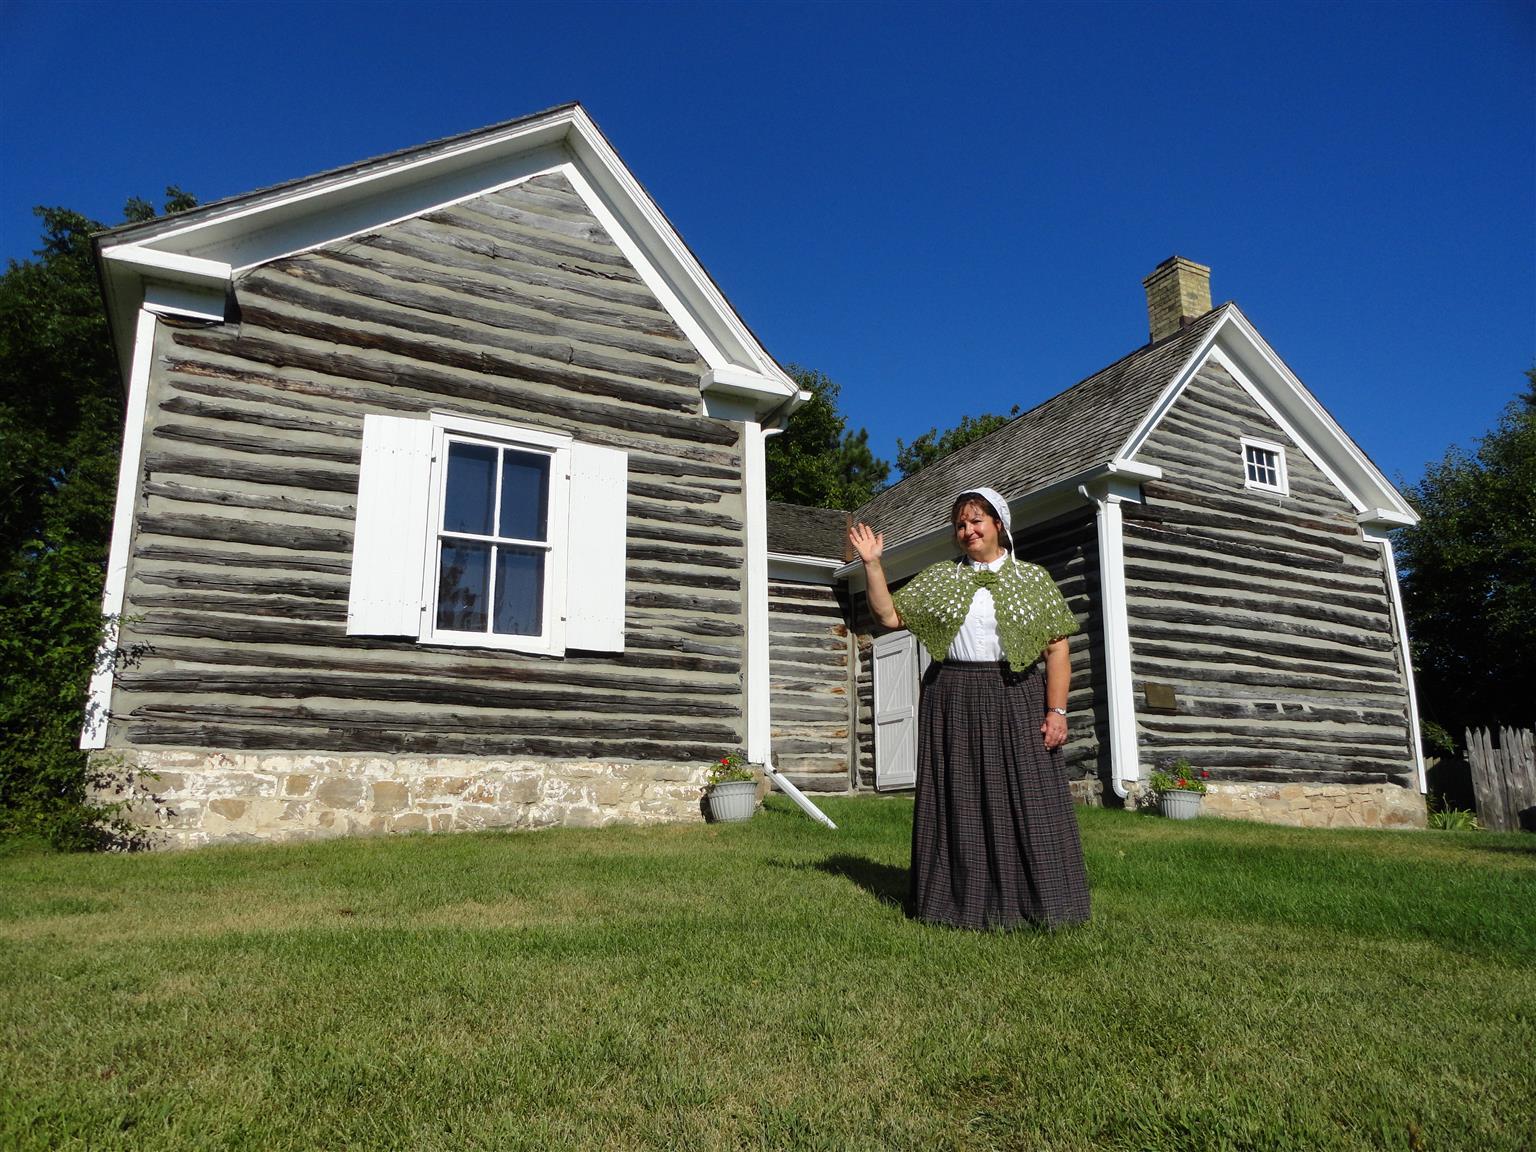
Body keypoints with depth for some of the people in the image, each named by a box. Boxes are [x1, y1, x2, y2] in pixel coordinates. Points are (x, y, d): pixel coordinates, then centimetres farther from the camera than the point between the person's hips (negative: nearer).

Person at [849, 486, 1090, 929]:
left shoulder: (1033, 578, 5)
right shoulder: (938, 577, 11)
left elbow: (1057, 648, 0)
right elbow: (889, 614, 7)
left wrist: (1056, 711, -8)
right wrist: (872, 563, -2)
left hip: (1015, 702, -2)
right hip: (952, 703, 2)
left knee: (1025, 800, -1)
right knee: (958, 801, 5)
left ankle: (1038, 902, 11)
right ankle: (965, 902, 16)